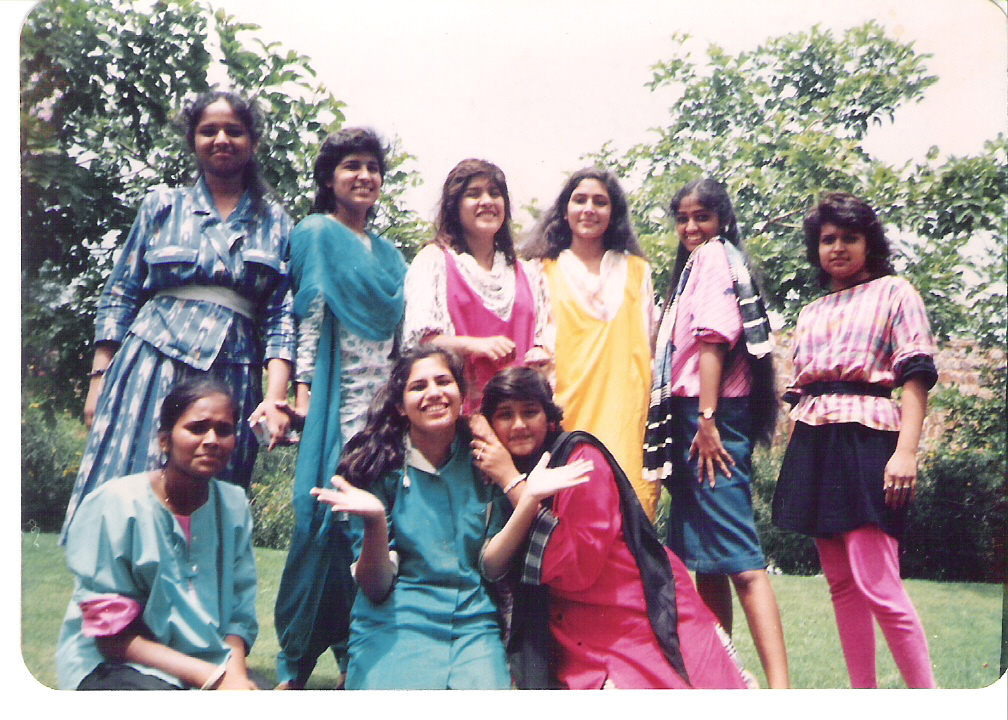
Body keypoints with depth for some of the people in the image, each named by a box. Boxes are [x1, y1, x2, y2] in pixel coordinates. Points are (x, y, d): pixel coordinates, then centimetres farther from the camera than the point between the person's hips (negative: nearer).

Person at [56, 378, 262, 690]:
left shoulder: (235, 505, 2)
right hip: (113, 665, -4)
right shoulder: (115, 504, -12)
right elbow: (111, 636, -12)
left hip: (209, 662, 4)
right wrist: (214, 676, -20)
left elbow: (240, 613, 5)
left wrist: (235, 670, -17)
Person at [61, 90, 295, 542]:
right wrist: (99, 380, 1)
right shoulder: (163, 205, 12)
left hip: (233, 378, 0)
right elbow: (118, 297, 11)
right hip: (151, 365, 0)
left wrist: (275, 398, -8)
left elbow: (281, 318, 5)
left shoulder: (276, 224, 12)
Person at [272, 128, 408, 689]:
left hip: (385, 402, 5)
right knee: (331, 513, -9)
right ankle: (296, 666, -1)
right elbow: (309, 318, -3)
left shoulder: (389, 253, 22)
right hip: (338, 400, -5)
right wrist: (304, 395, -11)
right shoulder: (317, 233, 5)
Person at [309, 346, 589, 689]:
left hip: (474, 625, 1)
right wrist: (374, 521, -23)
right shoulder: (379, 465, 0)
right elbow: (376, 588, -4)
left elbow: (490, 566, 1)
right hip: (393, 625, -1)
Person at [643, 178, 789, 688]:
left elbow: (713, 339, -12)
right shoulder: (695, 265, 27)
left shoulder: (715, 256, -1)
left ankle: (779, 686, -23)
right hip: (690, 417, 10)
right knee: (704, 557, 11)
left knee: (736, 555, -18)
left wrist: (707, 418, -19)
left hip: (711, 415, -10)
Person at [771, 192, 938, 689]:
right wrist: (793, 458, 15)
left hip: (865, 437, -6)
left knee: (876, 584, -15)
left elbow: (916, 375, -3)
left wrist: (906, 451, -15)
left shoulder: (894, 293, 7)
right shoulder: (811, 314, 23)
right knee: (841, 583, 5)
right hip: (811, 444, 6)